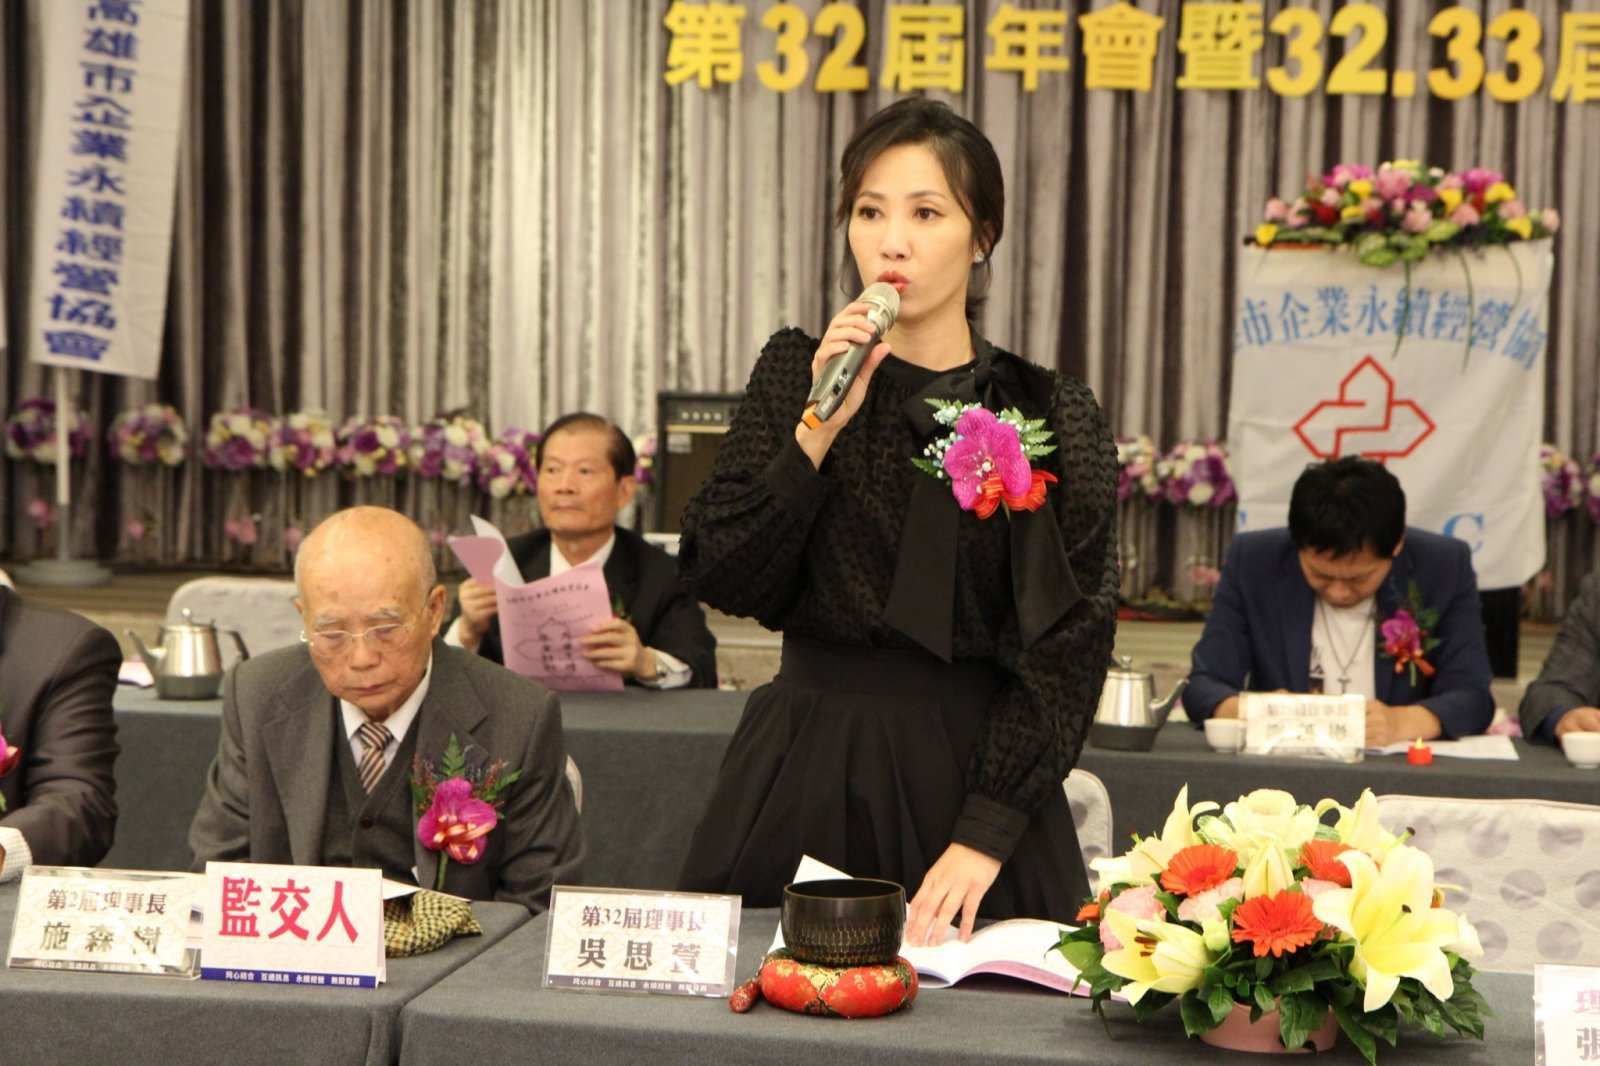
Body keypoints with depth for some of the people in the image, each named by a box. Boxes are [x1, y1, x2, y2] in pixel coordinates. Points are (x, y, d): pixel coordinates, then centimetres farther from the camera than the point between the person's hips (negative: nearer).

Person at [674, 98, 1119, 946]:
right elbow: (721, 580, -5)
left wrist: (985, 836, -15)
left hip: (971, 776, -1)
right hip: (804, 773, 2)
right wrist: (820, 427, -16)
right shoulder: (797, 370, 3)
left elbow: (1064, 651, -7)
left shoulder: (1052, 416, -4)